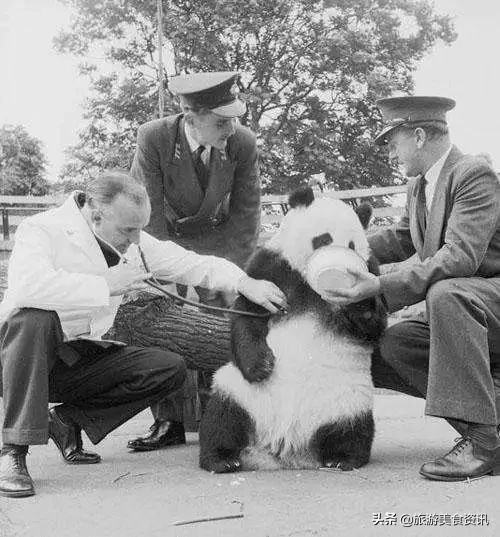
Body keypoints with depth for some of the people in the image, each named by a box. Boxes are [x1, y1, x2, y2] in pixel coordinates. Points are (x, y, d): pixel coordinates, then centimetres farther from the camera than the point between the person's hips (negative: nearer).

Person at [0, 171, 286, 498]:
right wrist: (105, 286, -33)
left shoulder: (131, 241, 2)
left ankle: (68, 421, 1)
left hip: (80, 356, 6)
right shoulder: (41, 230, -18)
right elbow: (27, 286, -38)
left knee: (171, 369, -9)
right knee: (35, 317, -39)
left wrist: (246, 283, -12)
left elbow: (193, 265, 4)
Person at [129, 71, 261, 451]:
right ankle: (169, 421, -3)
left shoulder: (243, 142, -20)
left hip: (218, 238, 1)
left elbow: (246, 214, -13)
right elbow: (149, 215, -23)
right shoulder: (153, 139, -26)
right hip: (164, 237, -1)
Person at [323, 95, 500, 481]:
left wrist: (382, 287, -37)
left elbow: (460, 256, -29)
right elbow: (401, 240, 25)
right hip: (456, 315, 9)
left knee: (444, 293, -38)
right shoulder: (418, 186, 11)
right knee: (384, 350, -9)